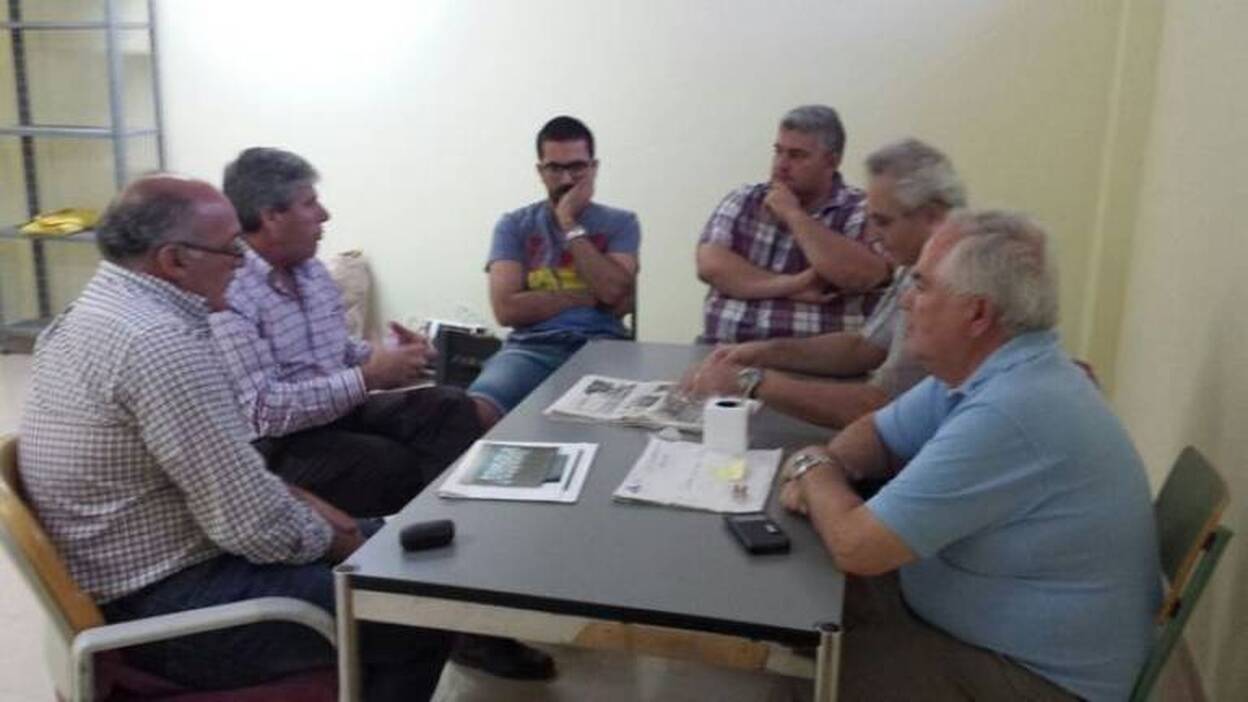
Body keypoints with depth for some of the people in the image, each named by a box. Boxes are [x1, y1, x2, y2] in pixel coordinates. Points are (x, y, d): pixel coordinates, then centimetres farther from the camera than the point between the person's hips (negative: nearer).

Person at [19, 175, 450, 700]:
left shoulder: (92, 312, 6)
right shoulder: (161, 342, -26)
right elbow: (255, 525, -27)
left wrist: (301, 500, 6)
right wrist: (329, 538, -7)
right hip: (166, 606, -10)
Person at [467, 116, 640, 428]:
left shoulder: (620, 223, 12)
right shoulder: (514, 225, 11)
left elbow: (615, 295, -7)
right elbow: (507, 309, -3)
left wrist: (570, 225, -2)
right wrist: (586, 297, -2)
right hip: (531, 347, 1)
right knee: (475, 411, -31)